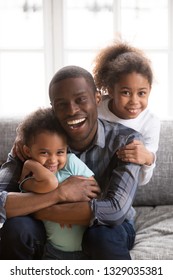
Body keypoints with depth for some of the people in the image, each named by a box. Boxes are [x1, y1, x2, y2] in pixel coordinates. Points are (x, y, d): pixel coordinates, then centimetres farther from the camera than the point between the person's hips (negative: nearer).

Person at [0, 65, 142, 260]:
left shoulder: (126, 140, -21)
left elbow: (116, 210, -35)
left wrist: (30, 208, -31)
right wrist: (59, 194, -36)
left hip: (110, 229, -1)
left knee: (103, 238, -36)